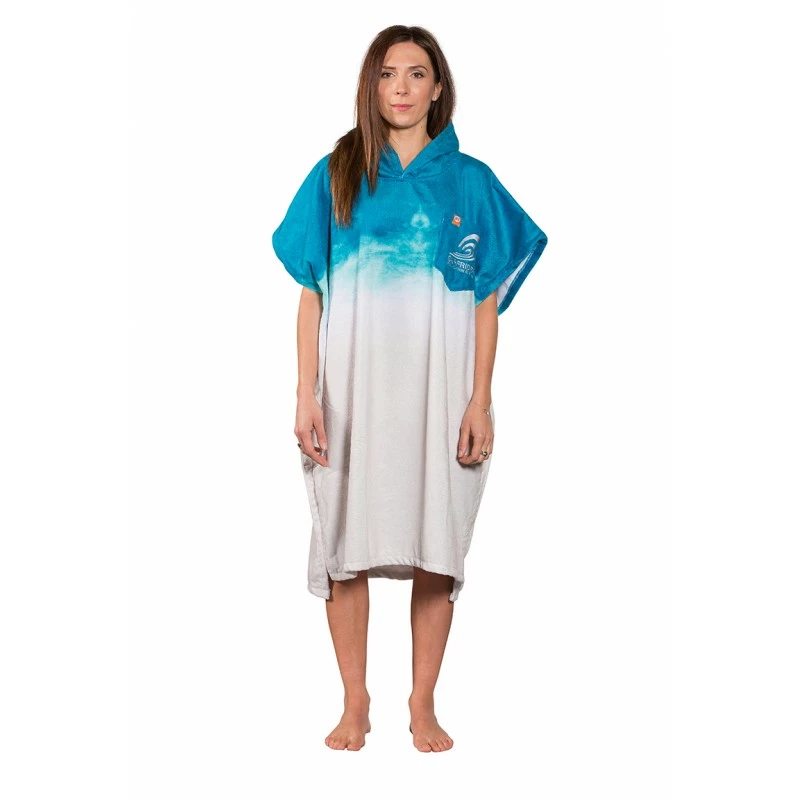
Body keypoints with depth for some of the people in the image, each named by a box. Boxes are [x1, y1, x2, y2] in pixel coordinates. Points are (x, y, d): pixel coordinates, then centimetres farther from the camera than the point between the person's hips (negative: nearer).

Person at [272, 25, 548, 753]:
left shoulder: (470, 181, 5)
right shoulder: (335, 176, 5)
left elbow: (487, 301, 3)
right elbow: (311, 295, 3)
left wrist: (480, 401, -5)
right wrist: (307, 395, -5)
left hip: (439, 389, 0)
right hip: (352, 386, 1)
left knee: (436, 548, 3)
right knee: (346, 542, 3)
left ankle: (423, 704, 18)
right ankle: (355, 704, 18)